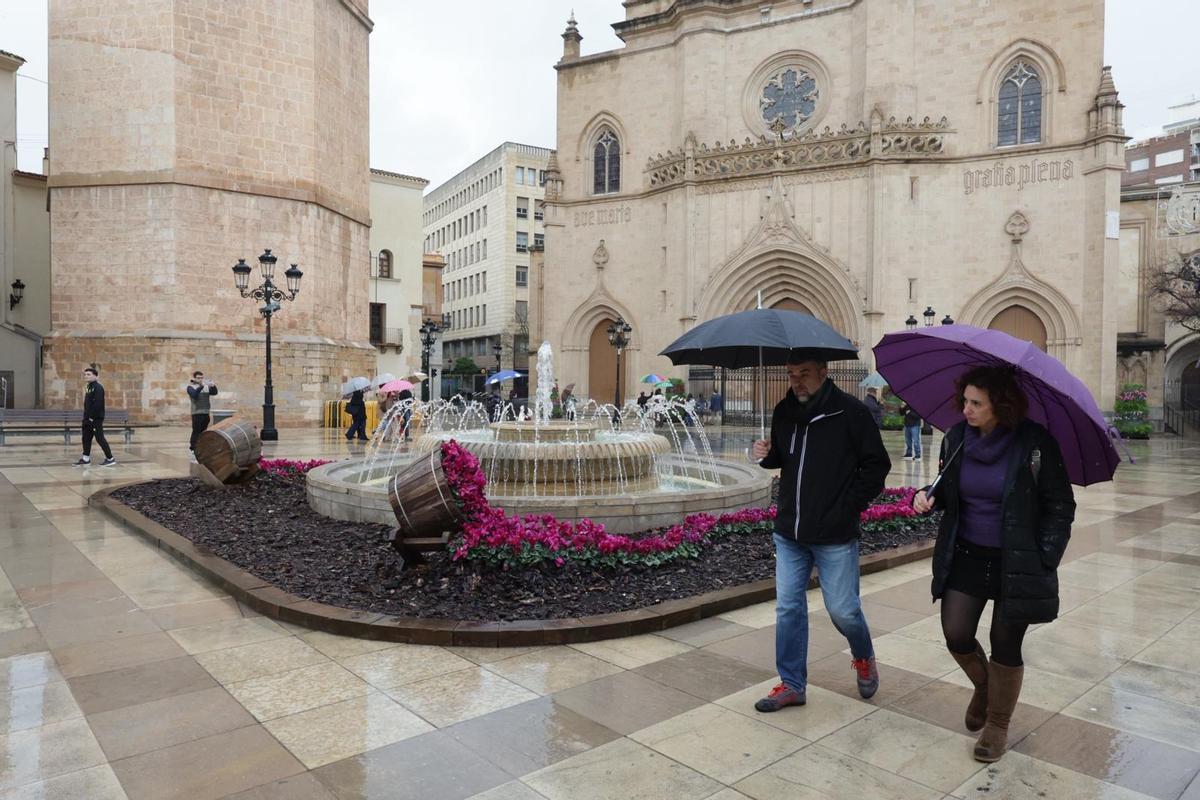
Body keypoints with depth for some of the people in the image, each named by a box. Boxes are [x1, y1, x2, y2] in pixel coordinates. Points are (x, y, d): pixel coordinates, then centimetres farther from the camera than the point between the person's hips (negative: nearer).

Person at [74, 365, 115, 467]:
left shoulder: (98, 387, -14)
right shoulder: (89, 387, 14)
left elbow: (98, 404, -21)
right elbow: (87, 403, 19)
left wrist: (92, 417, -21)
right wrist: (86, 416, 13)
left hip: (96, 418, -9)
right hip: (88, 418, 9)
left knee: (100, 438, -6)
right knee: (86, 438, 12)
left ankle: (110, 459, 0)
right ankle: (86, 458, 20)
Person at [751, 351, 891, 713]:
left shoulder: (850, 412, -11)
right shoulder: (784, 411, 3)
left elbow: (877, 465, -6)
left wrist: (849, 507, -11)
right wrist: (766, 455, -5)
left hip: (835, 537, -4)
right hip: (789, 533, 5)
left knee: (843, 610, 5)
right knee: (788, 608, 8)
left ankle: (864, 658, 37)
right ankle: (792, 685, 23)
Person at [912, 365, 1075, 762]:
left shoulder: (1036, 444, -13)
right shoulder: (956, 438, -2)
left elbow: (1060, 506, -6)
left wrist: (1043, 560, -11)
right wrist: (929, 497, -10)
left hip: (1016, 562, -3)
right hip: (965, 556, 4)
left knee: (1005, 646, 7)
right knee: (956, 636, 0)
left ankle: (997, 724, 29)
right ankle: (984, 686, 34)